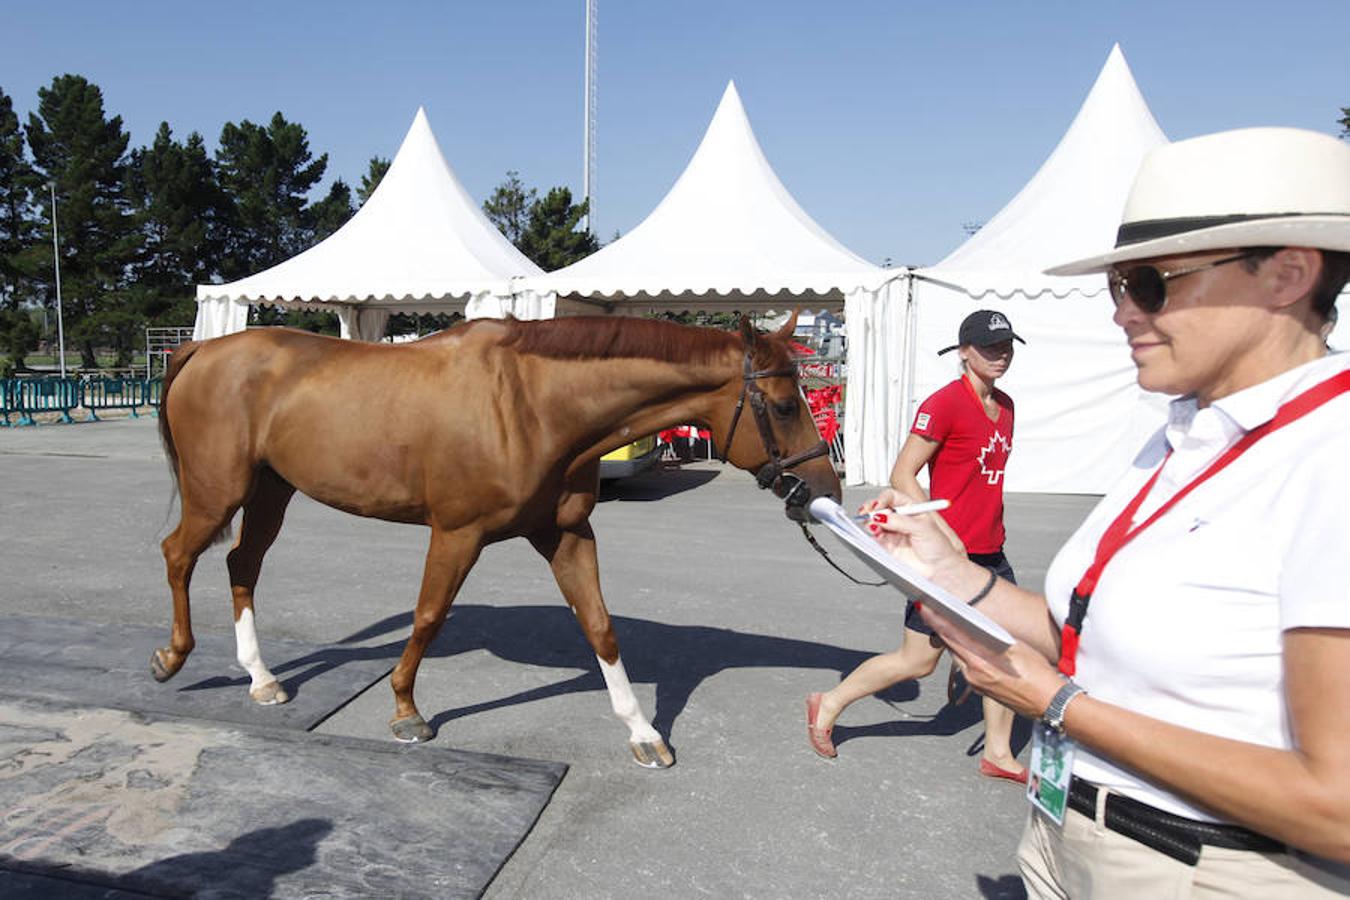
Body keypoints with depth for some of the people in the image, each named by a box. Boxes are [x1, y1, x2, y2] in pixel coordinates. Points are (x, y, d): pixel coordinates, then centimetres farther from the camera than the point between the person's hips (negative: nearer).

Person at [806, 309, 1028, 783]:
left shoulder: (1004, 406, 10)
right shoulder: (944, 403, -15)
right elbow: (902, 476, -18)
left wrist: (989, 527, 20)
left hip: (989, 555, 8)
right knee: (917, 659, 2)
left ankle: (998, 753, 28)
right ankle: (828, 705, 20)